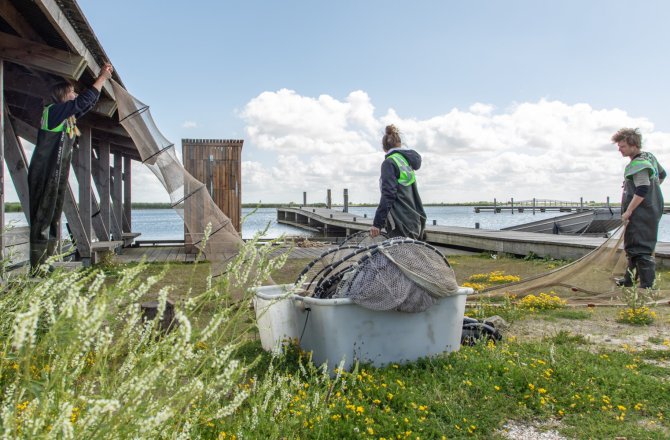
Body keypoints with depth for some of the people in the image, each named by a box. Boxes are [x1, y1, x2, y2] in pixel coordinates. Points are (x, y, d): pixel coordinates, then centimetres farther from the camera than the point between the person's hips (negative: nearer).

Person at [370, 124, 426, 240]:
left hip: (400, 225, -9)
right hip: (414, 223, 9)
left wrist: (377, 223, -17)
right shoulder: (407, 161, 17)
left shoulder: (389, 162, -8)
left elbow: (388, 195, -17)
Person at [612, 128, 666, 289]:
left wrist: (628, 212, -23)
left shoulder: (638, 164, -19)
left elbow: (642, 190, -27)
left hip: (642, 214, -11)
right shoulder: (649, 156, 13)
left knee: (641, 249, -11)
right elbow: (662, 174, 28)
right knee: (632, 246, 20)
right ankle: (629, 279, 33)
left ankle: (647, 286, -10)